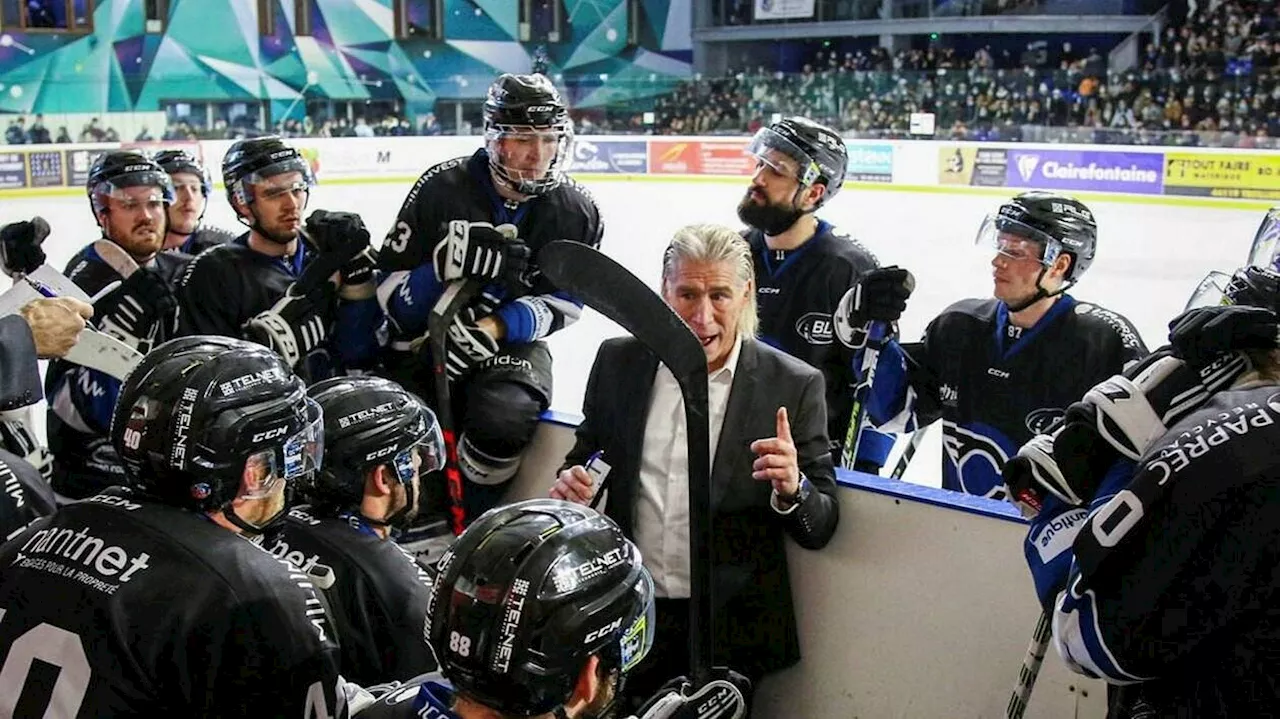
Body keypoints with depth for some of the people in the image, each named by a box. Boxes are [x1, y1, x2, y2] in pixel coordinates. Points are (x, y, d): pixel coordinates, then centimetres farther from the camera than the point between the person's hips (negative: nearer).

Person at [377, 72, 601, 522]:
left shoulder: (575, 211, -4)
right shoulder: (442, 188, -11)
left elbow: (562, 304, -1)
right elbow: (390, 291, -10)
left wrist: (497, 328, -20)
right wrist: (443, 268, -31)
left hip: (513, 342, 0)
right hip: (425, 337, 0)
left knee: (503, 419, -32)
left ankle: (471, 520, -5)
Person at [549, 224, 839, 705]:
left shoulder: (794, 387, -9)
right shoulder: (618, 362, -1)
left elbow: (820, 529, -6)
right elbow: (584, 459, 12)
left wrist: (792, 488, -27)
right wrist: (570, 485, -10)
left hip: (729, 634, -2)